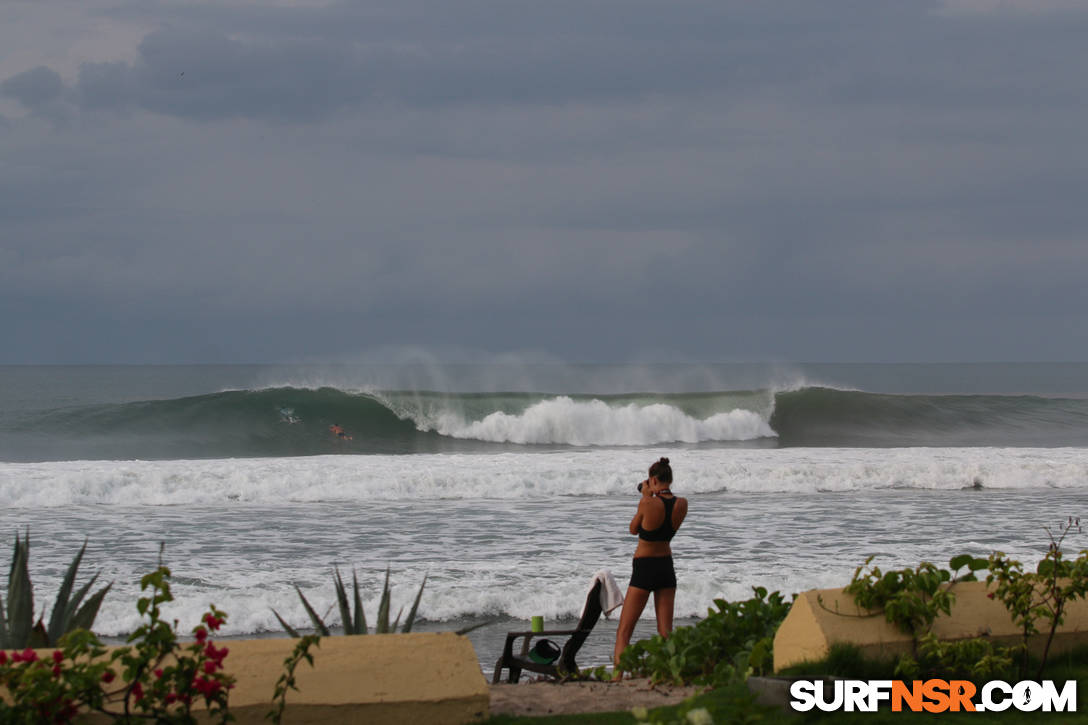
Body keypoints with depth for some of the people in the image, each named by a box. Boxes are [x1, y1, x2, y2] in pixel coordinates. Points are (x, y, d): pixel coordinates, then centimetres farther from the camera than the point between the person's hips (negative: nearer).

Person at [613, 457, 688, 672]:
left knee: (623, 632, 0)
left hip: (644, 568, -5)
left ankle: (617, 676, -9)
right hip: (667, 568, 5)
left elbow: (633, 530, 0)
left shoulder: (648, 504, -19)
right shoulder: (682, 504, -4)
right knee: (666, 633, 9)